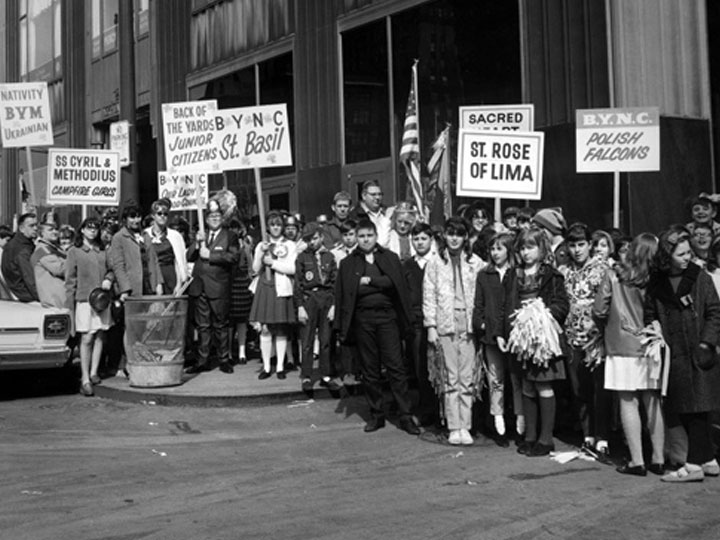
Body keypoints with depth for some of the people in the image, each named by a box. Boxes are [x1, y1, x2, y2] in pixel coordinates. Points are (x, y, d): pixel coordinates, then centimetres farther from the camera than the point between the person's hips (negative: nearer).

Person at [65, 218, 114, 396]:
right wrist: (69, 305, -4)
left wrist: (109, 279, -1)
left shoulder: (102, 251, 13)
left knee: (100, 336, 5)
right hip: (84, 299, -4)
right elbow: (70, 280, 1)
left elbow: (111, 270, 23)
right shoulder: (74, 252, 3)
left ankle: (93, 373, 15)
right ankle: (85, 379, -6)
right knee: (86, 338, -8)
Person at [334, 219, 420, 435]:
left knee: (396, 366, -3)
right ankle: (376, 415, 16)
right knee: (369, 370, 6)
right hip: (362, 318, 1)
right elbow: (342, 295, 5)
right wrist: (341, 327, -1)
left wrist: (369, 281, -9)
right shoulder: (348, 263, 10)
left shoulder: (390, 258, 10)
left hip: (387, 316, -1)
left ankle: (405, 416, 1)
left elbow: (395, 282, -7)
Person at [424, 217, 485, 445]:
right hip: (445, 325, 0)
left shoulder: (476, 263, 7)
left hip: (469, 324, 0)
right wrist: (431, 326, -1)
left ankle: (465, 426, 6)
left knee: (467, 378, -1)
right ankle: (453, 427, 6)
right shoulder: (435, 263, 7)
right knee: (451, 378, 1)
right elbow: (429, 296, 6)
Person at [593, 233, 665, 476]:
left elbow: (599, 311, -6)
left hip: (623, 347, -2)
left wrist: (607, 331, 12)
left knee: (629, 403, 4)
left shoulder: (613, 275, -6)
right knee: (653, 403, 11)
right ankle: (658, 459, 15)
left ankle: (637, 461, 4)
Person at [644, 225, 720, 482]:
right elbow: (650, 314, 15)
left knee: (696, 410, -4)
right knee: (683, 412, 9)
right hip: (673, 357, 4)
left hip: (698, 355, -4)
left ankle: (694, 464, 0)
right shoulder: (656, 283, 5)